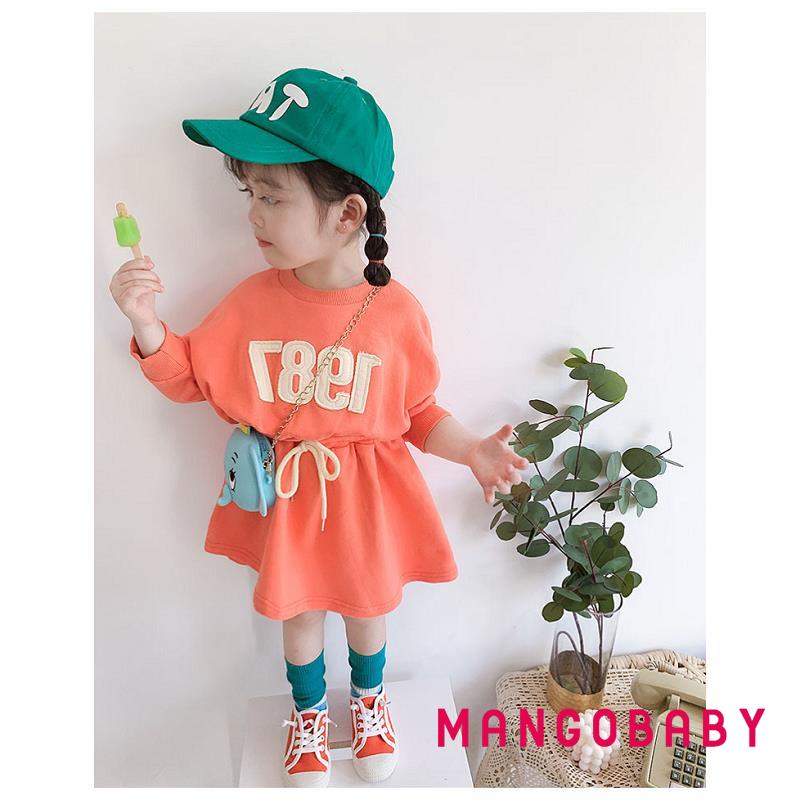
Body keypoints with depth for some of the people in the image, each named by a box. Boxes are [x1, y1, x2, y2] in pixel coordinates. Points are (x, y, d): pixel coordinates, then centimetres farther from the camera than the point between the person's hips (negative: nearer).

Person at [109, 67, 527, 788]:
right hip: (284, 494, 2)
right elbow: (188, 377, -1)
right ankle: (310, 713, 54)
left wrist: (472, 450, -19)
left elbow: (419, 412, -5)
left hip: (365, 497, -1)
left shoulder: (397, 311, -16)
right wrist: (146, 322, -16)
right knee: (298, 614, 22)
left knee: (366, 611, 22)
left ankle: (369, 699, 56)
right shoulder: (253, 301, -11)